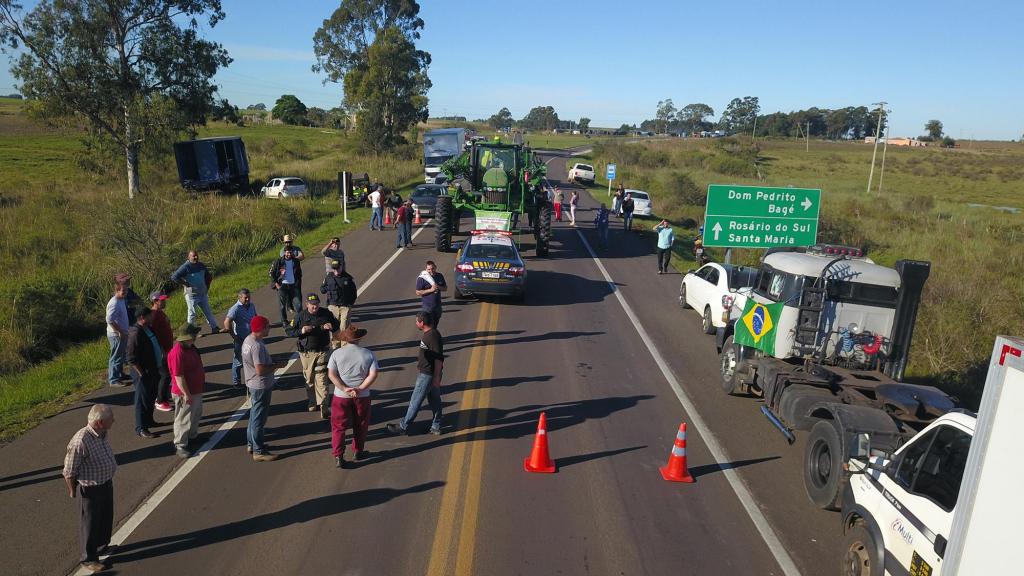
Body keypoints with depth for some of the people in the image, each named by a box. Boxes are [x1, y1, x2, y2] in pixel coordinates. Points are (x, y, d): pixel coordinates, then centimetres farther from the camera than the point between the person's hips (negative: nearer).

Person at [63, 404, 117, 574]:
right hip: (90, 490, -8)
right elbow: (69, 471, -20)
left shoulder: (101, 434, -5)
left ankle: (102, 545, 48)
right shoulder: (80, 442, -31)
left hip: (106, 484, 8)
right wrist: (72, 491, -7)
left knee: (106, 518, 25)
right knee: (90, 523, 11)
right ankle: (88, 559, 31)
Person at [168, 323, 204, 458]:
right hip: (185, 394, -10)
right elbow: (178, 377, -27)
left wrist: (202, 381, 23)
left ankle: (192, 436, 44)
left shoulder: (190, 347, 3)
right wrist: (186, 394, -24)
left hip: (196, 390, 10)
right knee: (183, 419, 3)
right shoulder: (177, 353, -27)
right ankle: (180, 446, 16)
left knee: (196, 416, 25)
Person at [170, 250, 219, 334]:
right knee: (192, 313, 4)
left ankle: (214, 327, 20)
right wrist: (185, 284, -17)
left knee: (208, 311, 13)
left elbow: (208, 275, 22)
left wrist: (207, 286, 14)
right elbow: (174, 277, -20)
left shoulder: (201, 265, 5)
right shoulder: (185, 267, -15)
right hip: (192, 295, -6)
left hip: (203, 294, 6)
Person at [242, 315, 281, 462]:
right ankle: (258, 451, 10)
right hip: (261, 387, -10)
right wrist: (277, 365, -16)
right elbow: (260, 370, -29)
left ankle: (251, 443, 36)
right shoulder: (257, 345, -27)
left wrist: (272, 361, 7)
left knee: (254, 415, 22)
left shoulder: (248, 340, 5)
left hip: (253, 384, 10)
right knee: (259, 418, 0)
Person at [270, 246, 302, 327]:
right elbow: (271, 273, 1)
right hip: (282, 286, -2)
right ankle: (284, 321, 16)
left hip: (293, 285, 2)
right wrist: (276, 284, -6)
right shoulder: (278, 262, -2)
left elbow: (299, 274, 18)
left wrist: (298, 284, 9)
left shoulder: (296, 262, 8)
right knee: (283, 305, 4)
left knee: (298, 304, -6)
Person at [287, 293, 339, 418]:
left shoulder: (326, 313, 0)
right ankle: (312, 401, 30)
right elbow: (289, 331, 1)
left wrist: (331, 327, -11)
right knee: (309, 379, 12)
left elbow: (337, 325, 12)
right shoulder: (300, 316, -3)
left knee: (321, 379, -8)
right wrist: (301, 331, -18)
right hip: (306, 353, 1)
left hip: (322, 352, -1)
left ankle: (323, 406, -7)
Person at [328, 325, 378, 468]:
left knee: (338, 426, 11)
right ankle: (358, 451, 31)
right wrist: (360, 389, -13)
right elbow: (373, 374, -12)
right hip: (362, 396, 1)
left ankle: (338, 456, 10)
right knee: (360, 425, 18)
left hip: (341, 396, -1)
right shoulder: (368, 354, -4)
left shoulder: (337, 353, -5)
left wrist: (345, 389, -14)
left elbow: (331, 374, -11)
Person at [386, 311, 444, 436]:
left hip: (428, 374, -10)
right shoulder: (426, 333, 8)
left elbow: (439, 358, -23)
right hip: (425, 372, 10)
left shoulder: (433, 336, -23)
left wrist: (436, 377, -21)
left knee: (415, 400, 1)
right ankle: (436, 427, 23)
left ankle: (403, 426, 11)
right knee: (434, 399, 14)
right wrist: (419, 366, 27)